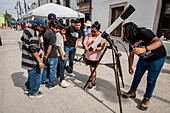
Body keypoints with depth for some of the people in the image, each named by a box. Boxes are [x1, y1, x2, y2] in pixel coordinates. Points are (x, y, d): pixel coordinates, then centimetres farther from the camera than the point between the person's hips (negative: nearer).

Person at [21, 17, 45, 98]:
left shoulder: (26, 30, 8)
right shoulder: (32, 33, -23)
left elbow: (22, 40, 22)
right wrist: (40, 62, -30)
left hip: (27, 58, 10)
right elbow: (33, 49, -29)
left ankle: (28, 88, 41)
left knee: (31, 74, 24)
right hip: (32, 59, -10)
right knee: (35, 75, 6)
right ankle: (33, 93, 23)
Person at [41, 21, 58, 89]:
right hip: (52, 56, -8)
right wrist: (46, 55, -13)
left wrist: (45, 53, 18)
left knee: (45, 68, 21)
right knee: (52, 70, 6)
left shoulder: (45, 33, 6)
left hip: (46, 54, 8)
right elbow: (50, 47, -23)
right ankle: (51, 85, 19)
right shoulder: (52, 35, -20)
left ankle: (42, 82, 35)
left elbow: (44, 43, 13)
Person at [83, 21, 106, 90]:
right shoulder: (89, 35, 3)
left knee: (93, 69, -1)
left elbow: (101, 48, -14)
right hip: (88, 55, 5)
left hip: (95, 56, -5)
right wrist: (85, 47, -30)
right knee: (91, 68, 18)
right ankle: (94, 77, 44)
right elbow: (84, 42, -9)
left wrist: (95, 49, -33)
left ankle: (93, 83, 13)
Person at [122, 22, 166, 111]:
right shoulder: (131, 40, -2)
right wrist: (130, 67, 7)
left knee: (151, 80, 3)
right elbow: (131, 55, 7)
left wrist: (144, 49, -49)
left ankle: (147, 99, 22)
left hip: (157, 59, -7)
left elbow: (159, 42, -36)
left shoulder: (143, 33, -25)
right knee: (137, 76, 11)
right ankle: (132, 92, 31)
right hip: (143, 59, 7)